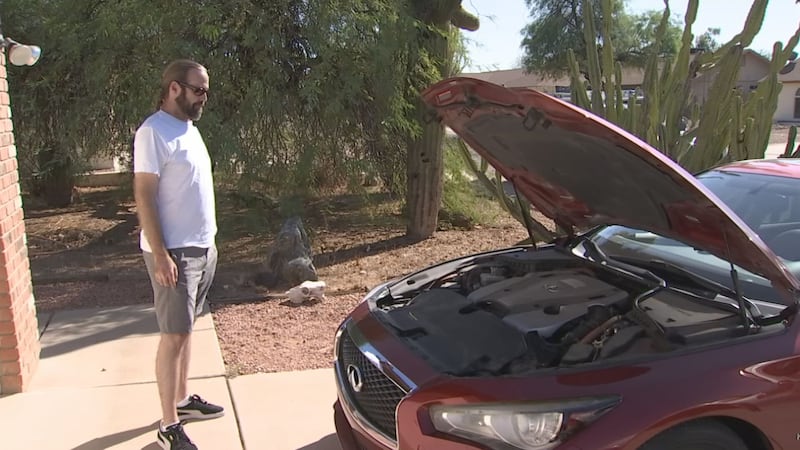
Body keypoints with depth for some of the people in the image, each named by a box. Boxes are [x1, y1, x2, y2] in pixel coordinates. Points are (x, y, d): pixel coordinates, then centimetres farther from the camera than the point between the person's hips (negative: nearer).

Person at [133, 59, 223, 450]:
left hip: (202, 247, 9)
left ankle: (182, 399, 31)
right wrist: (160, 254, -23)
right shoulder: (154, 131, -15)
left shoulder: (189, 128, 13)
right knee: (174, 336, -3)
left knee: (185, 329, 17)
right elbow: (144, 196, -19)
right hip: (174, 252, -9)